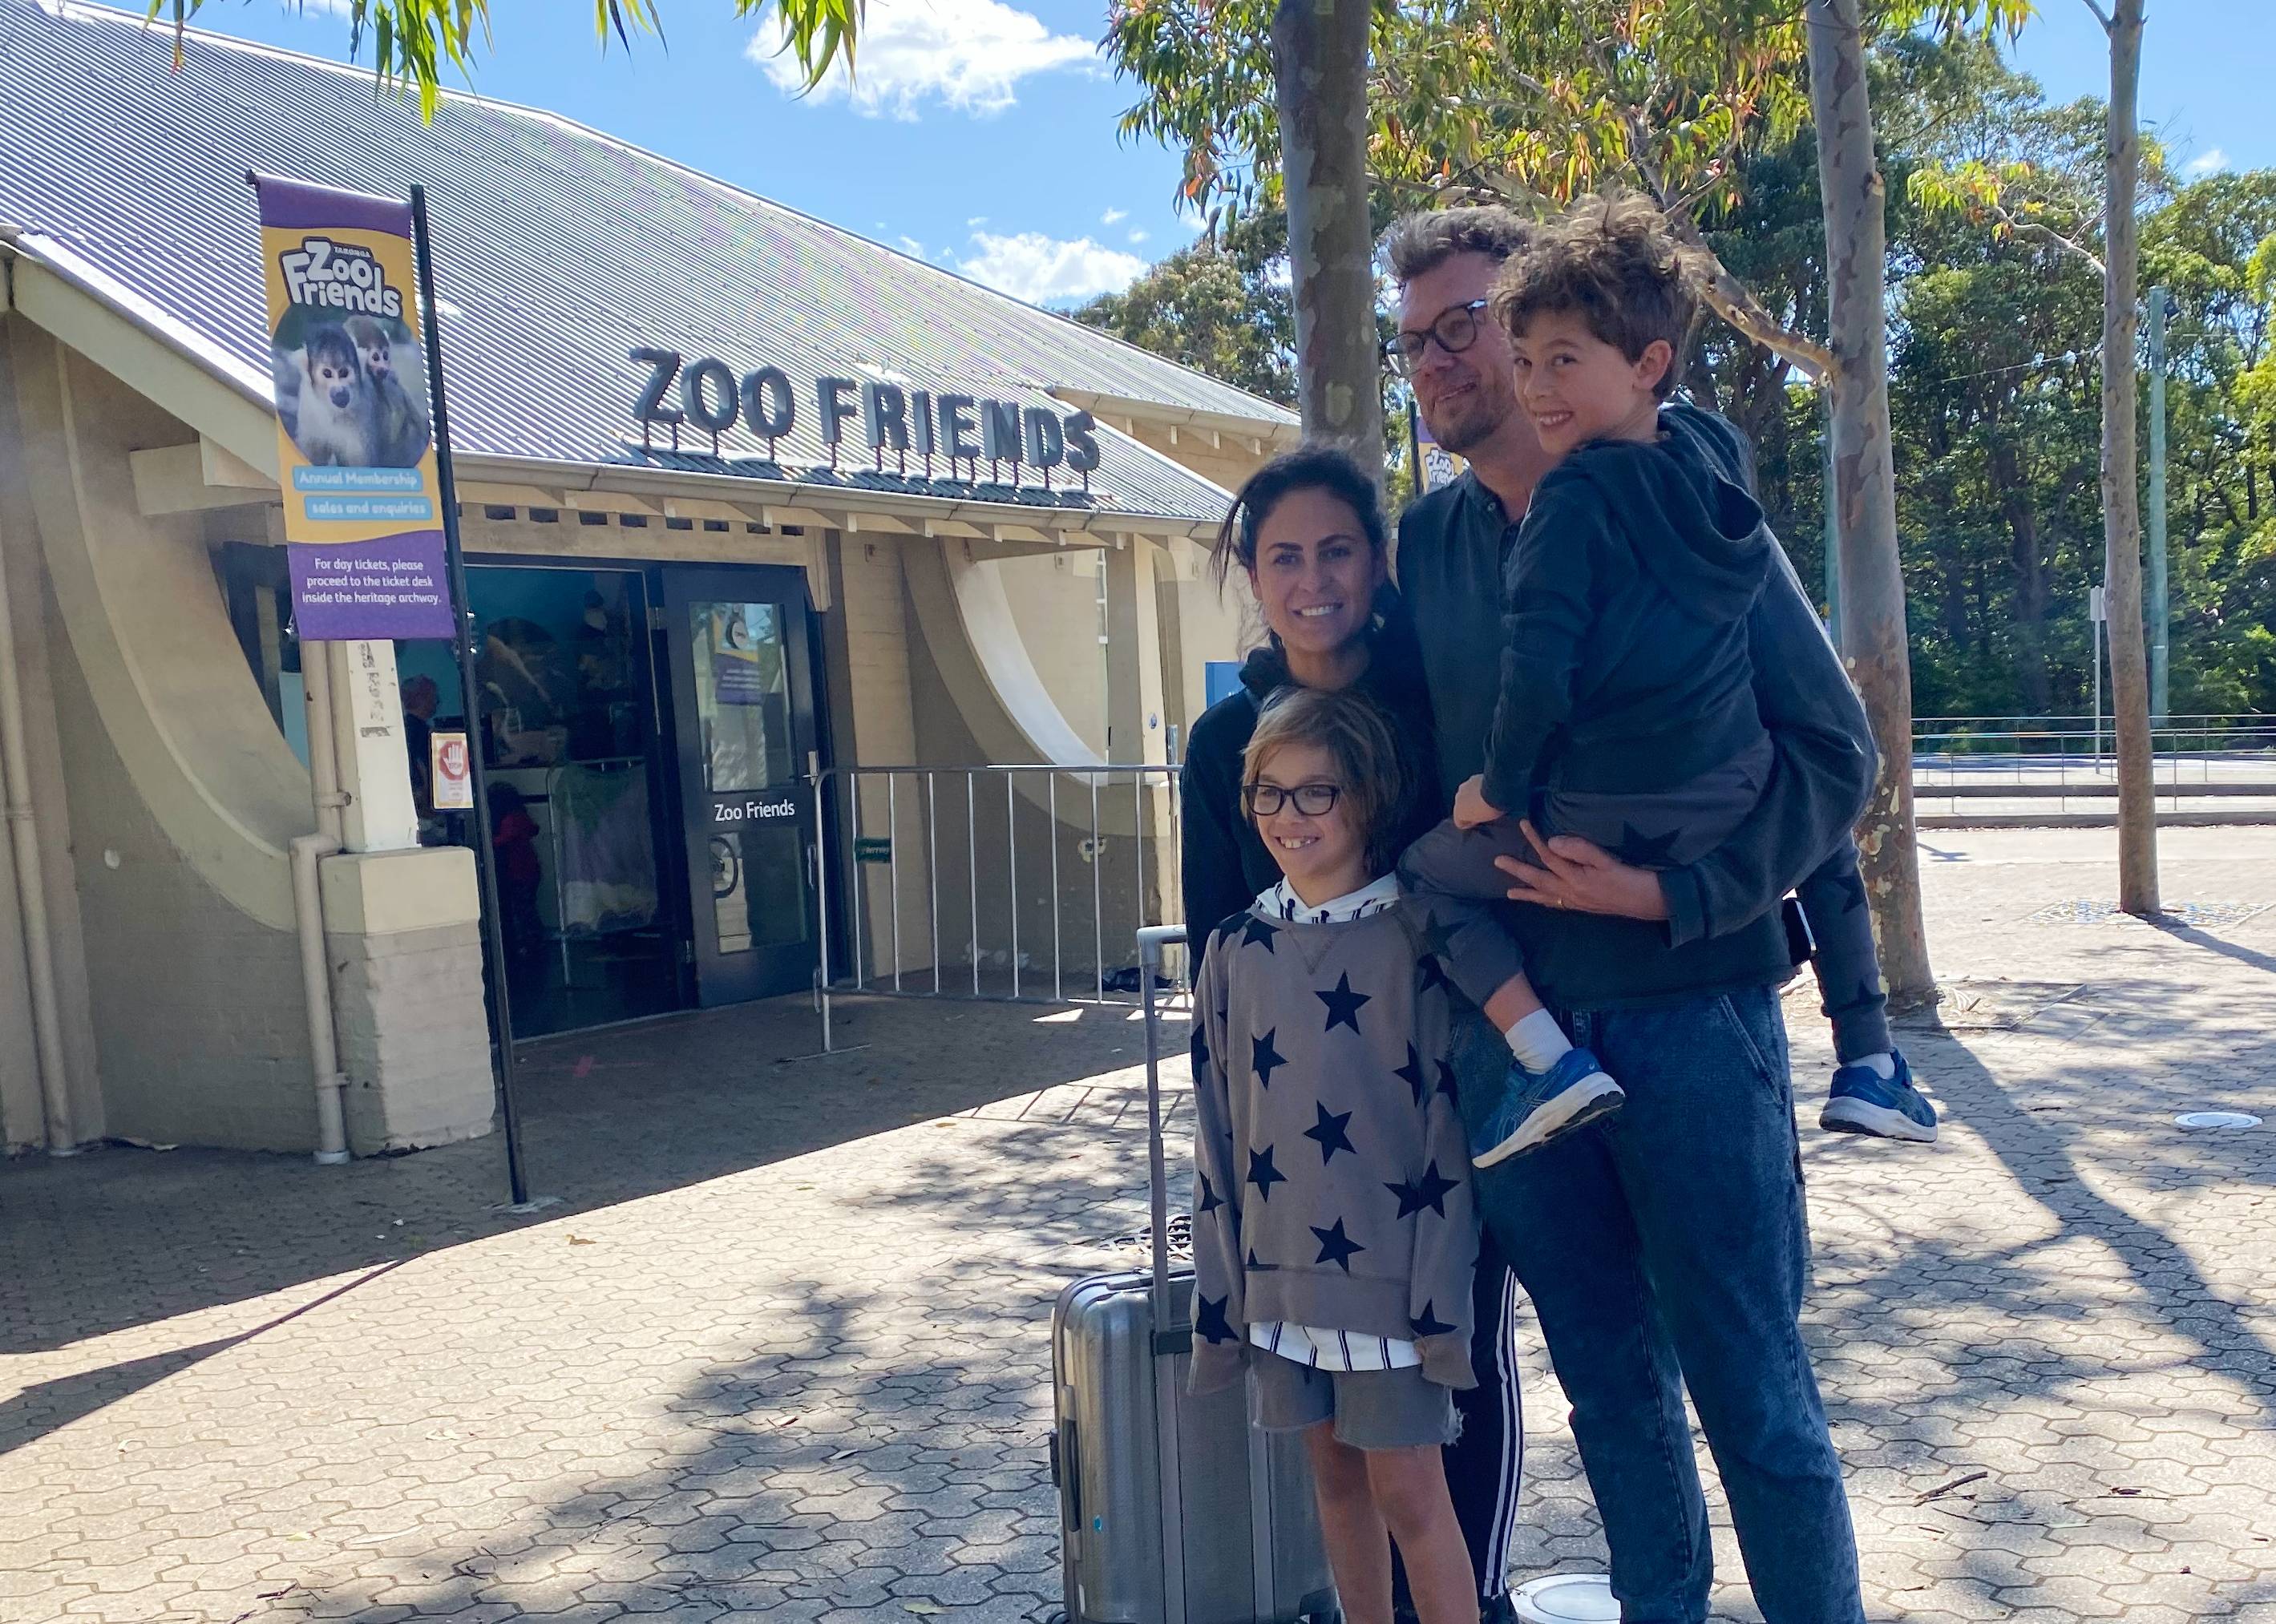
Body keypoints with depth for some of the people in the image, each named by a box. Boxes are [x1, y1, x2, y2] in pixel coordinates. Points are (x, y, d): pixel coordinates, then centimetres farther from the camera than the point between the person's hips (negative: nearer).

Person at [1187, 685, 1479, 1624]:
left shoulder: (1413, 939, -8)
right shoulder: (1237, 950, 3)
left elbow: (1449, 1122, -9)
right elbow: (1216, 1129, 7)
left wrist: (1439, 1291, -12)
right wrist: (1221, 1282, 6)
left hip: (1389, 1272, -4)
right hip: (1280, 1273, 4)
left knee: (1409, 1491, 2)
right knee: (1336, 1478, 16)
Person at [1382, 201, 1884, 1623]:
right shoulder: (1431, 541, 8)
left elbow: (1834, 750, -8)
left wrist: (1670, 891, -19)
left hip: (1688, 1006, -4)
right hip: (1508, 1019, 5)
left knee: (1750, 1388, 3)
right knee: (1611, 1385, 16)